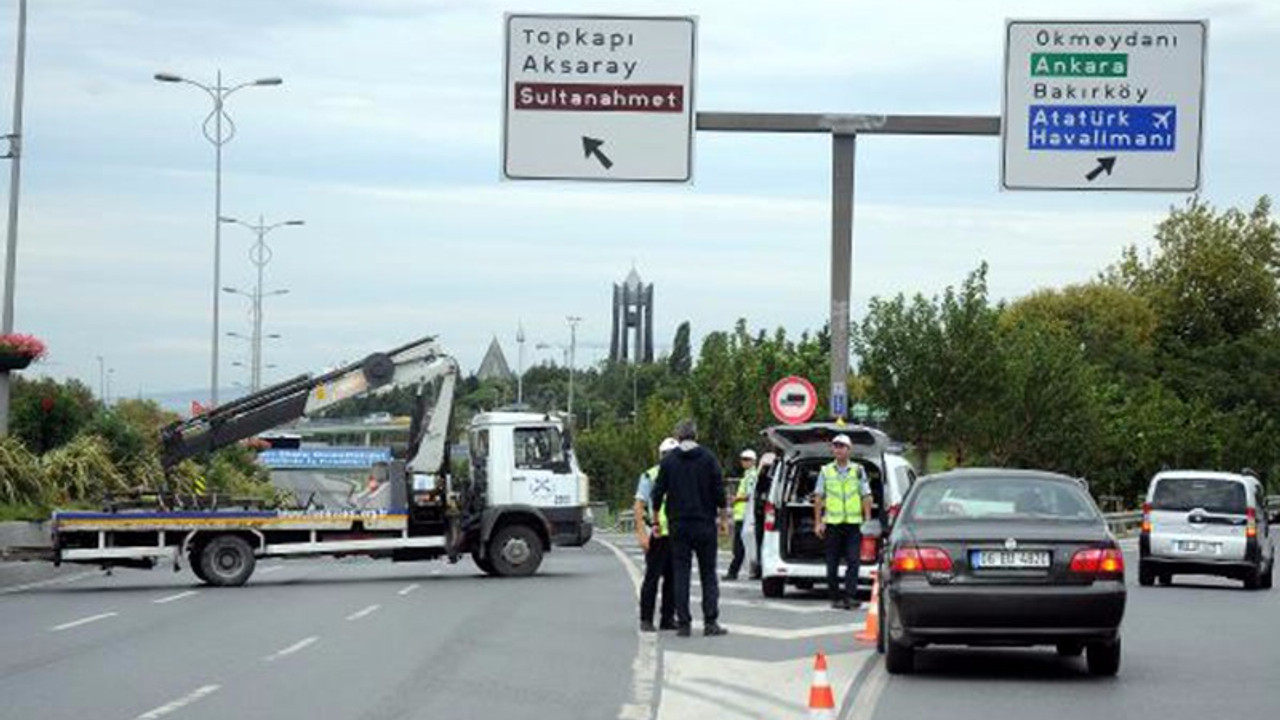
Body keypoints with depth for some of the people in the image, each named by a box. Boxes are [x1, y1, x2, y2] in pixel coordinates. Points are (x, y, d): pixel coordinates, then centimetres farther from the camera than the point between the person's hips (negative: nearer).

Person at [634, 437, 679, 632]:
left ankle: (668, 618, 15)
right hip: (657, 535, -5)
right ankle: (646, 620, 0)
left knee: (673, 578, 7)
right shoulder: (649, 477, -2)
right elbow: (638, 506, -5)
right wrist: (641, 533, -14)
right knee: (652, 578, -3)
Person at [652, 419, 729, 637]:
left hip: (678, 524, 1)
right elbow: (719, 490, -4)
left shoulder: (668, 461, 1)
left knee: (681, 573, 4)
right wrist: (722, 516, 9)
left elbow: (658, 492, 3)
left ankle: (683, 623, 0)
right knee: (708, 573, 5)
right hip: (704, 523, -1)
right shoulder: (708, 458, -3)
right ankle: (710, 622, -2)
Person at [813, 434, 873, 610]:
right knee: (832, 563, 3)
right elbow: (818, 498, 8)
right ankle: (836, 597, 12)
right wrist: (818, 522, 1)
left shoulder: (858, 471, 8)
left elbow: (866, 497, 7)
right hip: (832, 523, 1)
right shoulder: (825, 471, 9)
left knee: (853, 561, -10)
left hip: (854, 523, -1)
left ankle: (849, 596, -13)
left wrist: (868, 520, -1)